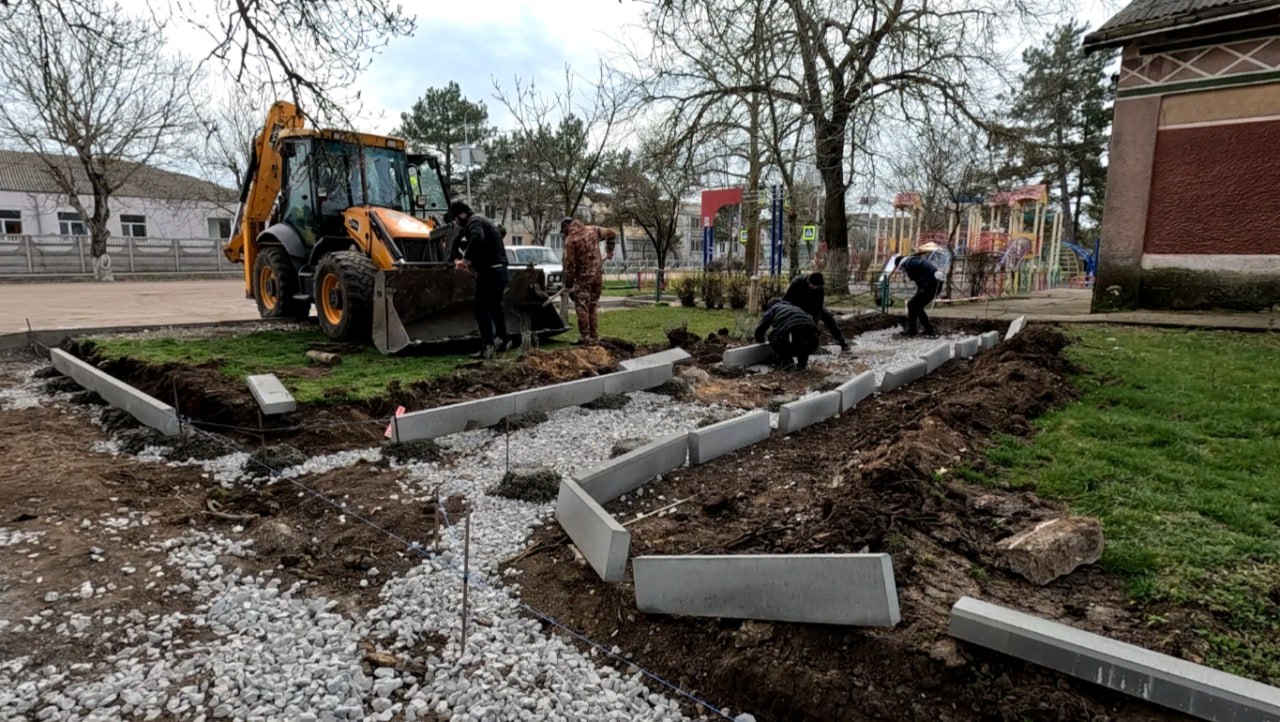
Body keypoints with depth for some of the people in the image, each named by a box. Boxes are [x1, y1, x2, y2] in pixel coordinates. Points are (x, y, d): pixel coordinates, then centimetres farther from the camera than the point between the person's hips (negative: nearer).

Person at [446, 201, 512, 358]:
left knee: (482, 310, -6)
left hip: (489, 272, -10)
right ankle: (502, 338, 36)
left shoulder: (474, 221, -9)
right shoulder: (482, 220, 23)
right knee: (495, 306, 24)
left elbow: (477, 238, -33)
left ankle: (488, 346, -7)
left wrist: (465, 259, -25)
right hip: (500, 270, 10)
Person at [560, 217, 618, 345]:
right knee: (593, 306, 14)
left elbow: (569, 264, -11)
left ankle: (586, 337, -1)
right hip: (598, 274, 6)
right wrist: (609, 250, 28)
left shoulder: (570, 239, -11)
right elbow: (612, 233, 17)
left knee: (582, 307, 1)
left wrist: (568, 284, -3)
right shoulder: (593, 230, 5)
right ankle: (594, 337, 17)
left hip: (583, 277, -6)